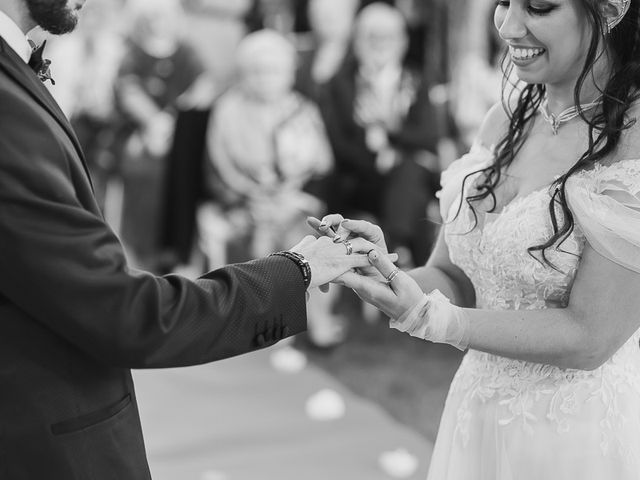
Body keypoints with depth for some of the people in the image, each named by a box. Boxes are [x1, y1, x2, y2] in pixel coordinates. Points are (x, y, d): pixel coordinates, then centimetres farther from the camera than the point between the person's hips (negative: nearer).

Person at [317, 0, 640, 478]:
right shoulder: (507, 118, 2)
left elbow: (588, 338, -20)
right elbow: (452, 278, 5)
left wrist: (425, 317, -25)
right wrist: (383, 271, -15)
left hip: (582, 438, -6)